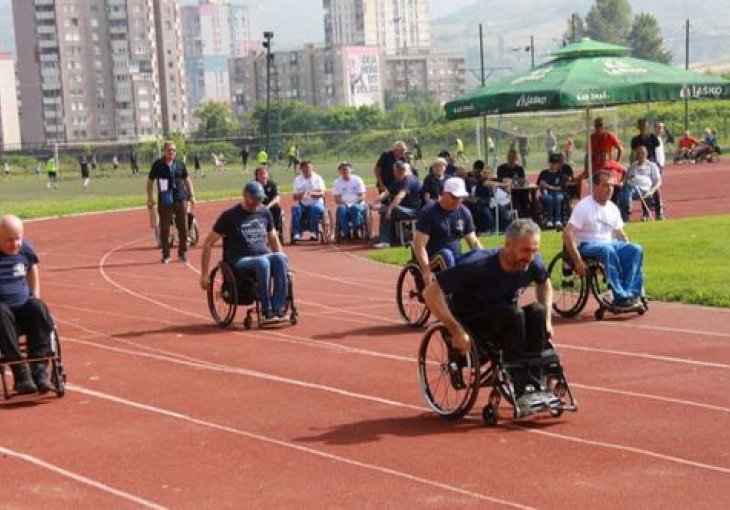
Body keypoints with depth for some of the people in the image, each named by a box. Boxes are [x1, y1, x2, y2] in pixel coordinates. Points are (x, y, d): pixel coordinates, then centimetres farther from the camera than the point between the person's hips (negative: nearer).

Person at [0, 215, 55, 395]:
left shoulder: (26, 250, 4)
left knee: (38, 308, -30)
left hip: (24, 308, 3)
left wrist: (35, 304, 5)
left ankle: (39, 369, -32)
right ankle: (20, 374, -40)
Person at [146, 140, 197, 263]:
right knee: (164, 228, 1)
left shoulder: (180, 164, 6)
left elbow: (187, 180, 15)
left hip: (181, 199, 2)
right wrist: (149, 198, 4)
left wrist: (192, 195, 9)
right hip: (165, 201, -2)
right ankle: (166, 255, 10)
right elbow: (150, 181, 7)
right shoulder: (158, 165, -1)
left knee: (183, 227, 4)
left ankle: (182, 253, 17)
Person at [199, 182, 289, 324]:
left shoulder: (265, 213, 13)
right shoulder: (230, 216, -2)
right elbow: (208, 243, -1)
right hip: (240, 261, -4)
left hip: (264, 256, 4)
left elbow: (273, 239, 26)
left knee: (280, 259, -30)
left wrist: (281, 261, 10)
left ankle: (277, 310, -31)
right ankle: (266, 312, -34)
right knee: (263, 263, -37)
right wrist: (204, 275, -7)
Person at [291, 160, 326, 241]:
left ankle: (313, 233, -35)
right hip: (302, 204, 2)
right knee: (295, 208, -29)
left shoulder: (317, 178, 4)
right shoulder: (297, 179, 10)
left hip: (316, 203, -2)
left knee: (315, 208, -35)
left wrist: (313, 193, -30)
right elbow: (295, 197, 4)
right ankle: (297, 234, -33)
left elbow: (322, 193, -9)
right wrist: (301, 195, -19)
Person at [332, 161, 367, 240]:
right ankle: (346, 232, -26)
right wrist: (345, 204, -18)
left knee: (355, 208, -36)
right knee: (341, 209, -33)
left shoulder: (357, 180, 2)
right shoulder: (337, 182, 7)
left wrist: (354, 203, -21)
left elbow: (362, 196, -4)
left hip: (358, 204, -1)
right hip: (344, 204, 1)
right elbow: (336, 199, 1)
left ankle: (356, 231, -22)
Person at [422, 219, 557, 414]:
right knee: (513, 314, -32)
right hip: (468, 323, -5)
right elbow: (431, 293, -27)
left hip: (502, 324, 5)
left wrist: (546, 320, 3)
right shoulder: (478, 264, -27)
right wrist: (456, 330, -30)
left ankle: (538, 385, -21)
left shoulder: (532, 263, -11)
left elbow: (544, 283, 15)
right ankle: (523, 391, -29)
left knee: (536, 311, -24)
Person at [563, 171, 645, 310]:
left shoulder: (613, 208, 10)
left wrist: (628, 250, 2)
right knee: (608, 251, -38)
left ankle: (631, 294, -24)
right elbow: (567, 235, -17)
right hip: (586, 246, -7)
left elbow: (620, 233, 21)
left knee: (636, 250, -18)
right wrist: (578, 261, -23)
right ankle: (620, 298, -35)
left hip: (609, 243, 7)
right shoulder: (584, 207, -11)